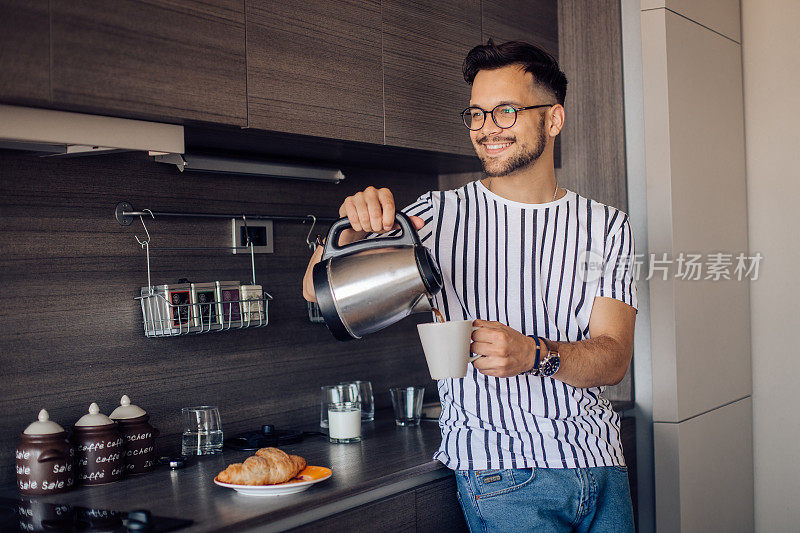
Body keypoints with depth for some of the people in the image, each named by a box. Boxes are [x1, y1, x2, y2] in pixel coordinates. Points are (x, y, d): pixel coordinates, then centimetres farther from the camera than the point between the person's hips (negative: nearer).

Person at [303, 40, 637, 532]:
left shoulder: (606, 227, 4)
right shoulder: (440, 215, -1)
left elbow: (614, 358, -5)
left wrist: (535, 356, -25)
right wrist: (357, 229, -26)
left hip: (601, 463, 3)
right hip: (501, 468, -3)